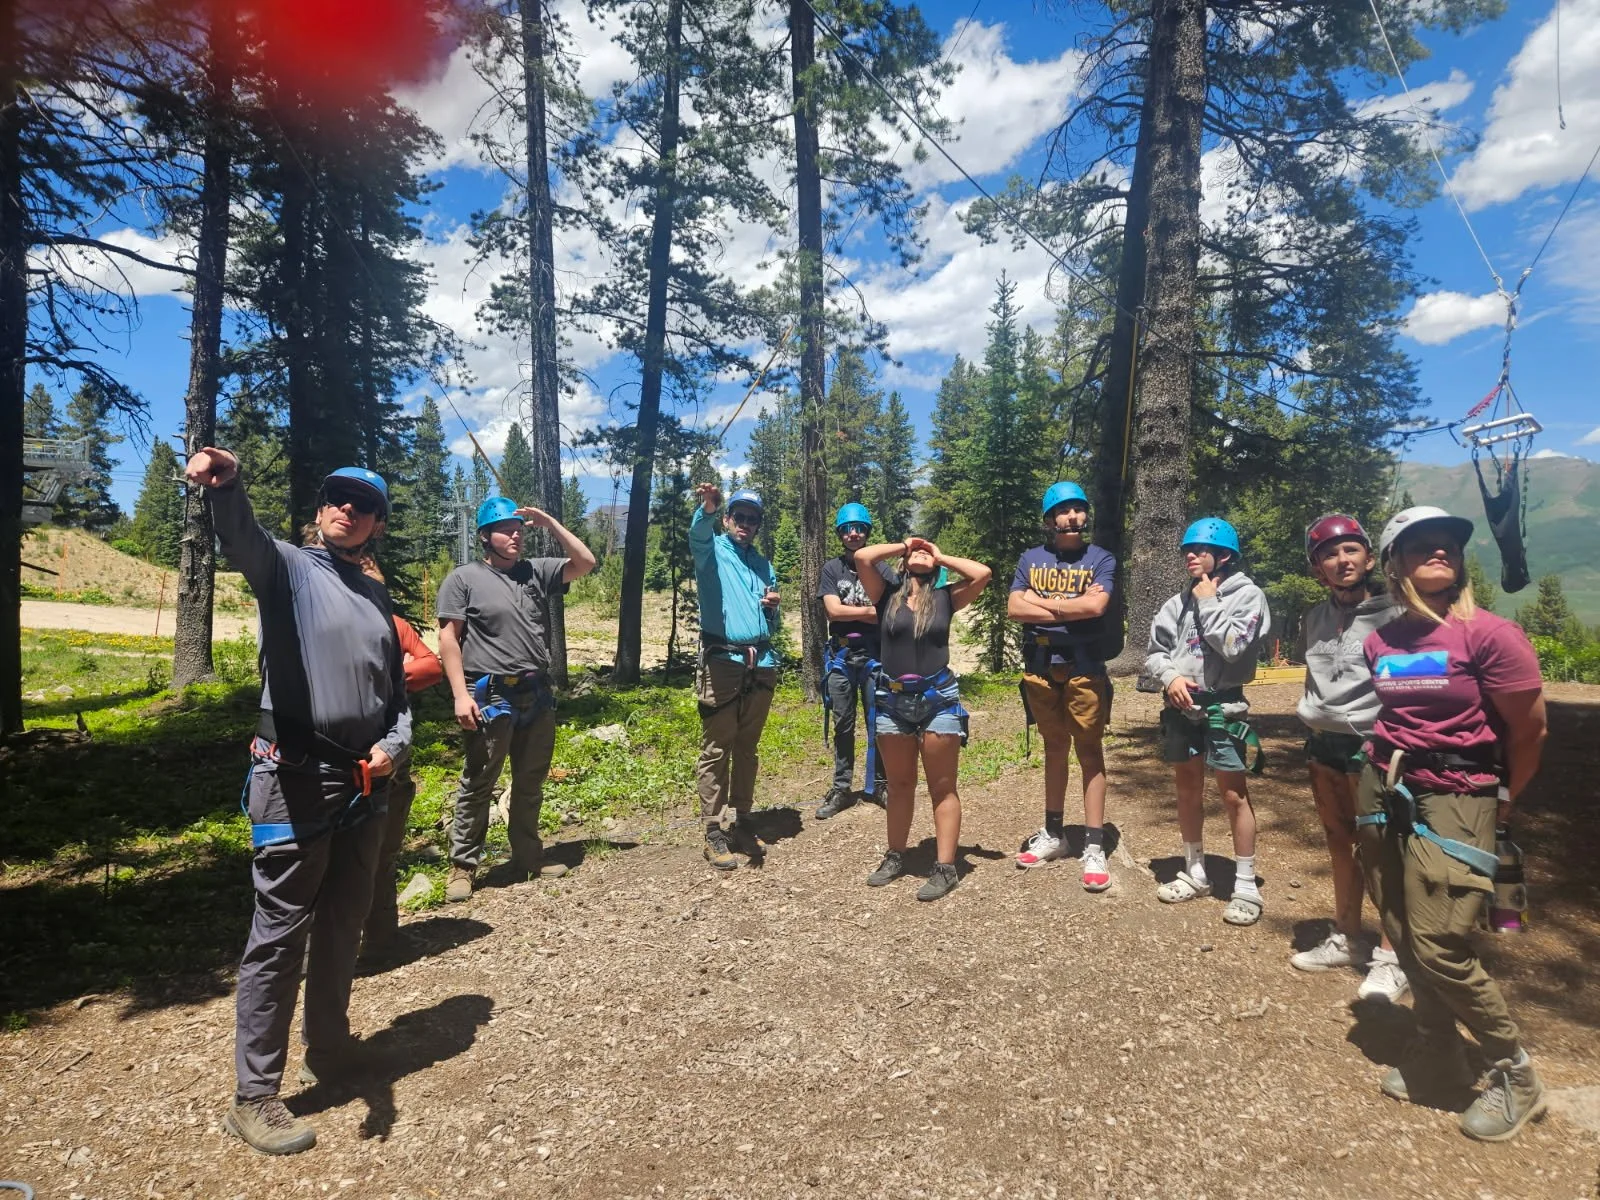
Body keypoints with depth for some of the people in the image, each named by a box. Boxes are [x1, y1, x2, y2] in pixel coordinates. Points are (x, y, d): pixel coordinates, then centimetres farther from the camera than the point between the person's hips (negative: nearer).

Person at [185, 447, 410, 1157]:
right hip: (295, 780, -6)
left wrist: (394, 744, -1)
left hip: (365, 783, 6)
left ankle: (329, 1051, 36)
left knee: (343, 927, 18)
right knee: (280, 934, 0)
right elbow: (244, 540, -27)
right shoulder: (289, 567, -2)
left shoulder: (377, 598, 15)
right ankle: (254, 1097, 13)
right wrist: (225, 488, -47)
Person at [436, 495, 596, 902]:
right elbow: (448, 639, -7)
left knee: (531, 783, 14)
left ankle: (527, 858, 27)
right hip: (491, 697, -5)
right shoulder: (464, 578, -3)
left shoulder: (535, 571, 11)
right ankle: (462, 866, 18)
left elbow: (584, 563, 8)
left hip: (537, 694, 5)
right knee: (478, 785, 5)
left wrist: (549, 523, 1)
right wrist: (461, 695, -15)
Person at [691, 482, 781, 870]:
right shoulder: (712, 550, 5)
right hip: (721, 662, -5)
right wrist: (707, 509, -44)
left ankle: (742, 821, 21)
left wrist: (773, 608, 2)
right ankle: (713, 831, 2)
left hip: (761, 663, 5)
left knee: (747, 748, 11)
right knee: (716, 748, -3)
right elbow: (698, 535, -22)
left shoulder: (764, 565, 20)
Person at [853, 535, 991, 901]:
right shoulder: (887, 595, 4)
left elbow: (983, 574, -9)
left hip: (938, 699, -2)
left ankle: (945, 868, 9)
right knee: (899, 785, 14)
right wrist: (901, 545, 6)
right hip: (892, 700, 2)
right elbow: (862, 557, -8)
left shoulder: (946, 598, 4)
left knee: (942, 787, 4)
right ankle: (895, 857, 27)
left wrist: (942, 557, 4)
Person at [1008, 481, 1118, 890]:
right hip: (1040, 666, 3)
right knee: (1054, 749, 14)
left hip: (1083, 667, -3)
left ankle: (1094, 846, 4)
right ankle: (1053, 833, 24)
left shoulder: (1100, 558, 2)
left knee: (1089, 751, 0)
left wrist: (1041, 602, -7)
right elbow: (1014, 608, -4)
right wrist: (1070, 608, -10)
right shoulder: (1031, 559, 9)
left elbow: (1096, 606, -16)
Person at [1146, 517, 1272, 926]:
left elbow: (1233, 646, -19)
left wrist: (1208, 602, -11)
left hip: (1222, 706, -5)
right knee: (1187, 788, 14)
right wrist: (1170, 676, -11)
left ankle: (1246, 886, 10)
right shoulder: (1180, 601, 9)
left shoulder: (1247, 595, -6)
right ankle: (1195, 873, 29)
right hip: (1181, 706, 6)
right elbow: (1154, 651, 8)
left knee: (1233, 793, -3)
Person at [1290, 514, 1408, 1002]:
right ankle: (1346, 939, 28)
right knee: (1339, 842, 15)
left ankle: (1390, 958, 11)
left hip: (1371, 746, -6)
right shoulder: (1314, 619, 10)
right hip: (1322, 744, 6)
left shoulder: (1392, 615, -9)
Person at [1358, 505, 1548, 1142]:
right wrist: (1387, 775, 17)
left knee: (1438, 945, -7)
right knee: (1404, 938, 12)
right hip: (1384, 792, 5)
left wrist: (1501, 802, 7)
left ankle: (1515, 1074, 17)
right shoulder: (1380, 641, 2)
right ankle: (1438, 1057, 31)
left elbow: (1529, 731, -4)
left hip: (1455, 800, -5)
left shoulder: (1489, 634, -14)